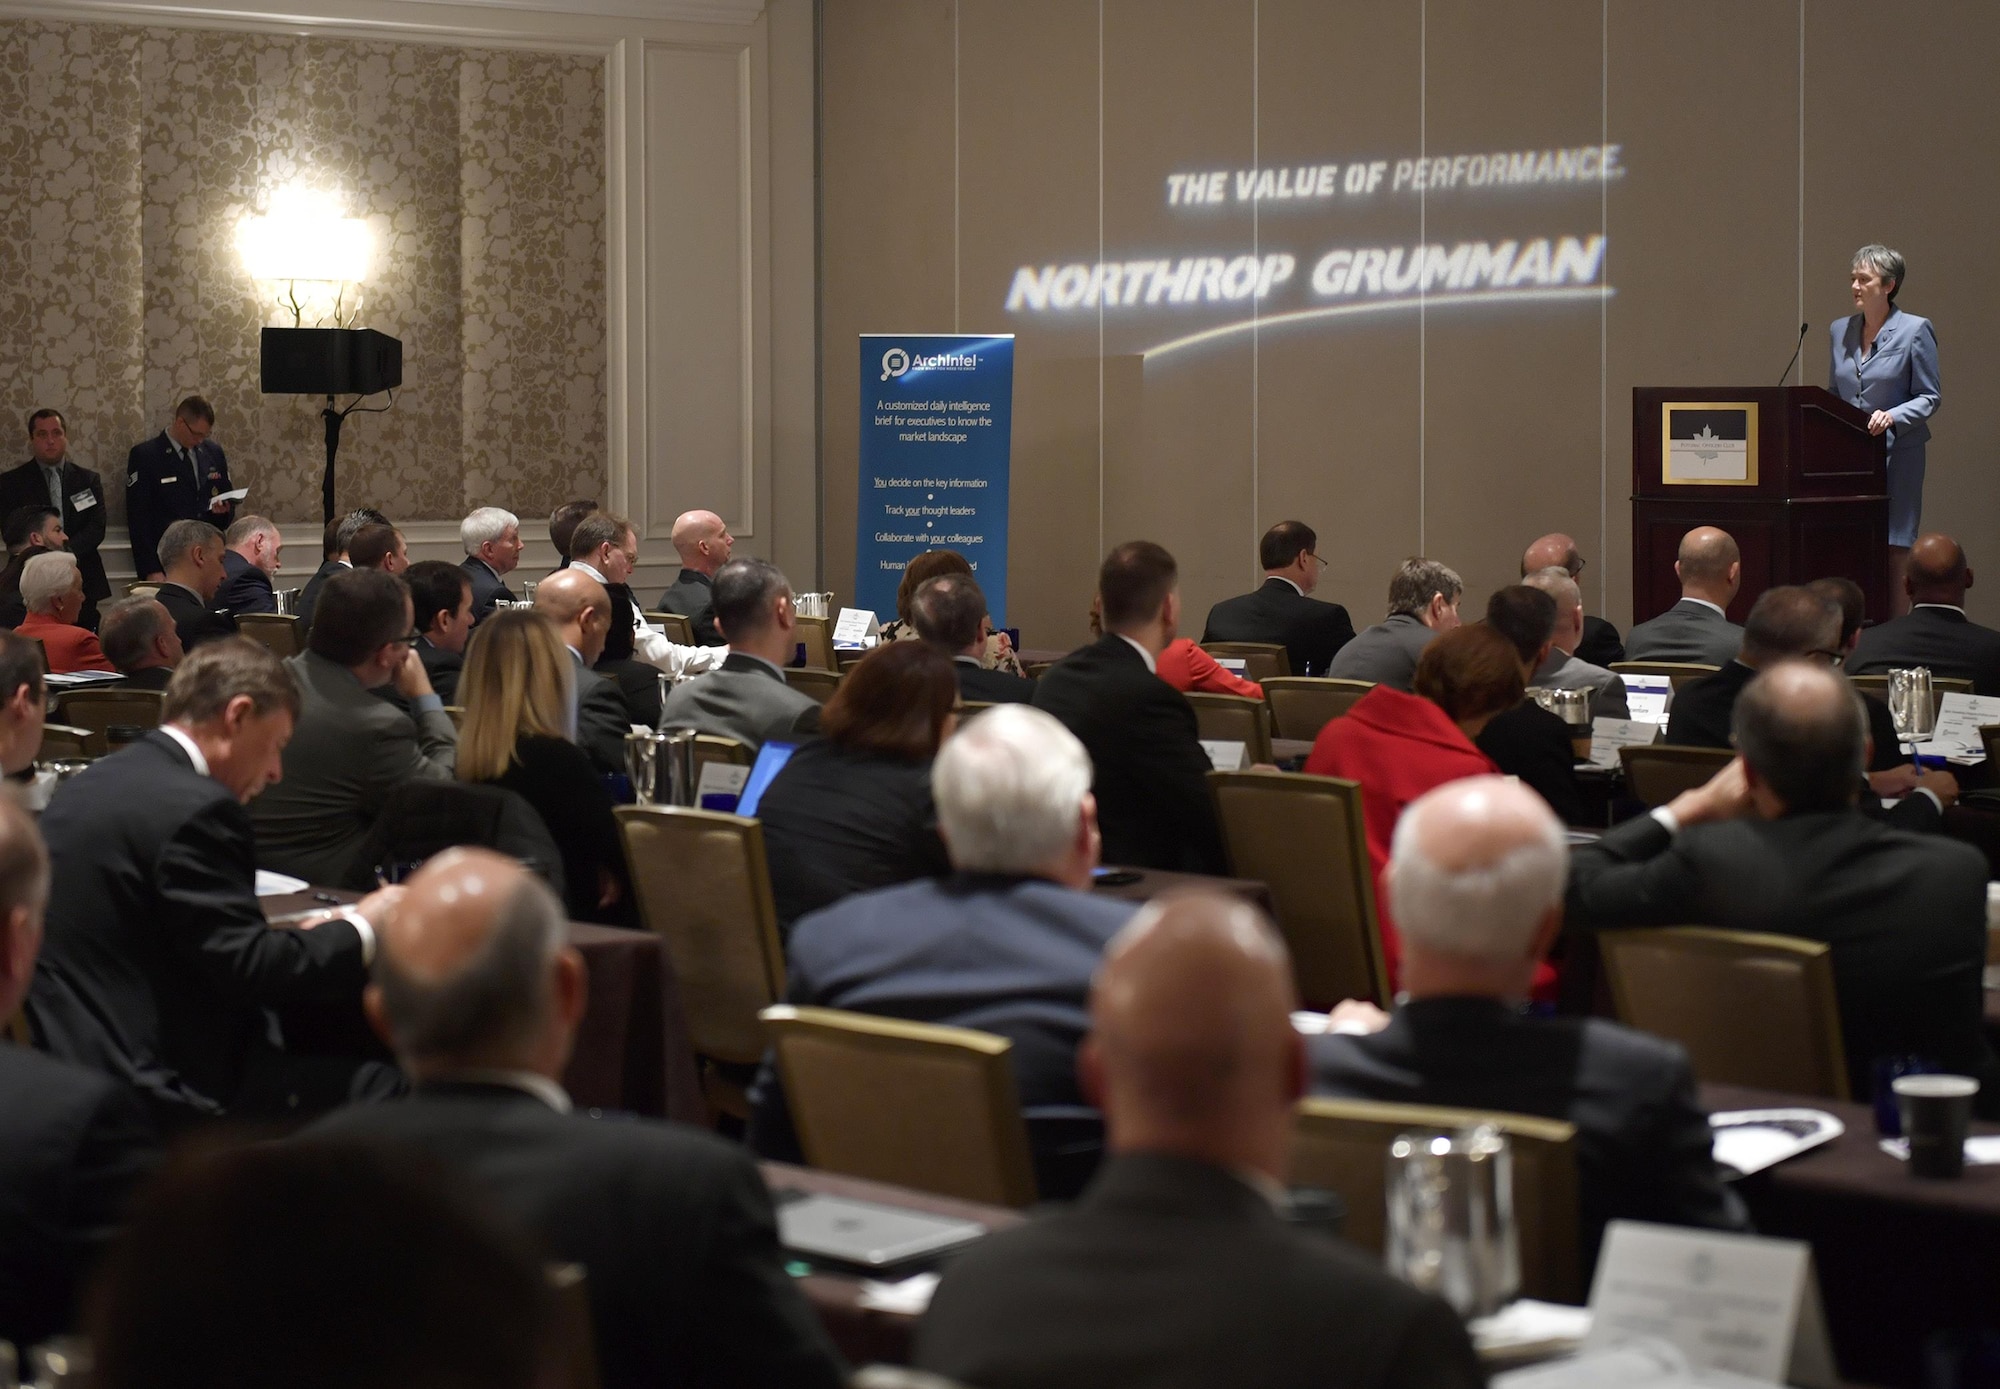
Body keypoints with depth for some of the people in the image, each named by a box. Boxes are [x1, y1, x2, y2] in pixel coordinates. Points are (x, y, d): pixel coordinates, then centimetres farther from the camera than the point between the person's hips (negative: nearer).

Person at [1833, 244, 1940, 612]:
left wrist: (1892, 417, -20)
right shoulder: (1841, 330, 12)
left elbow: (1929, 398, -3)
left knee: (1895, 549, -4)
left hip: (1897, 453, -5)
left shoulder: (1915, 330, -3)